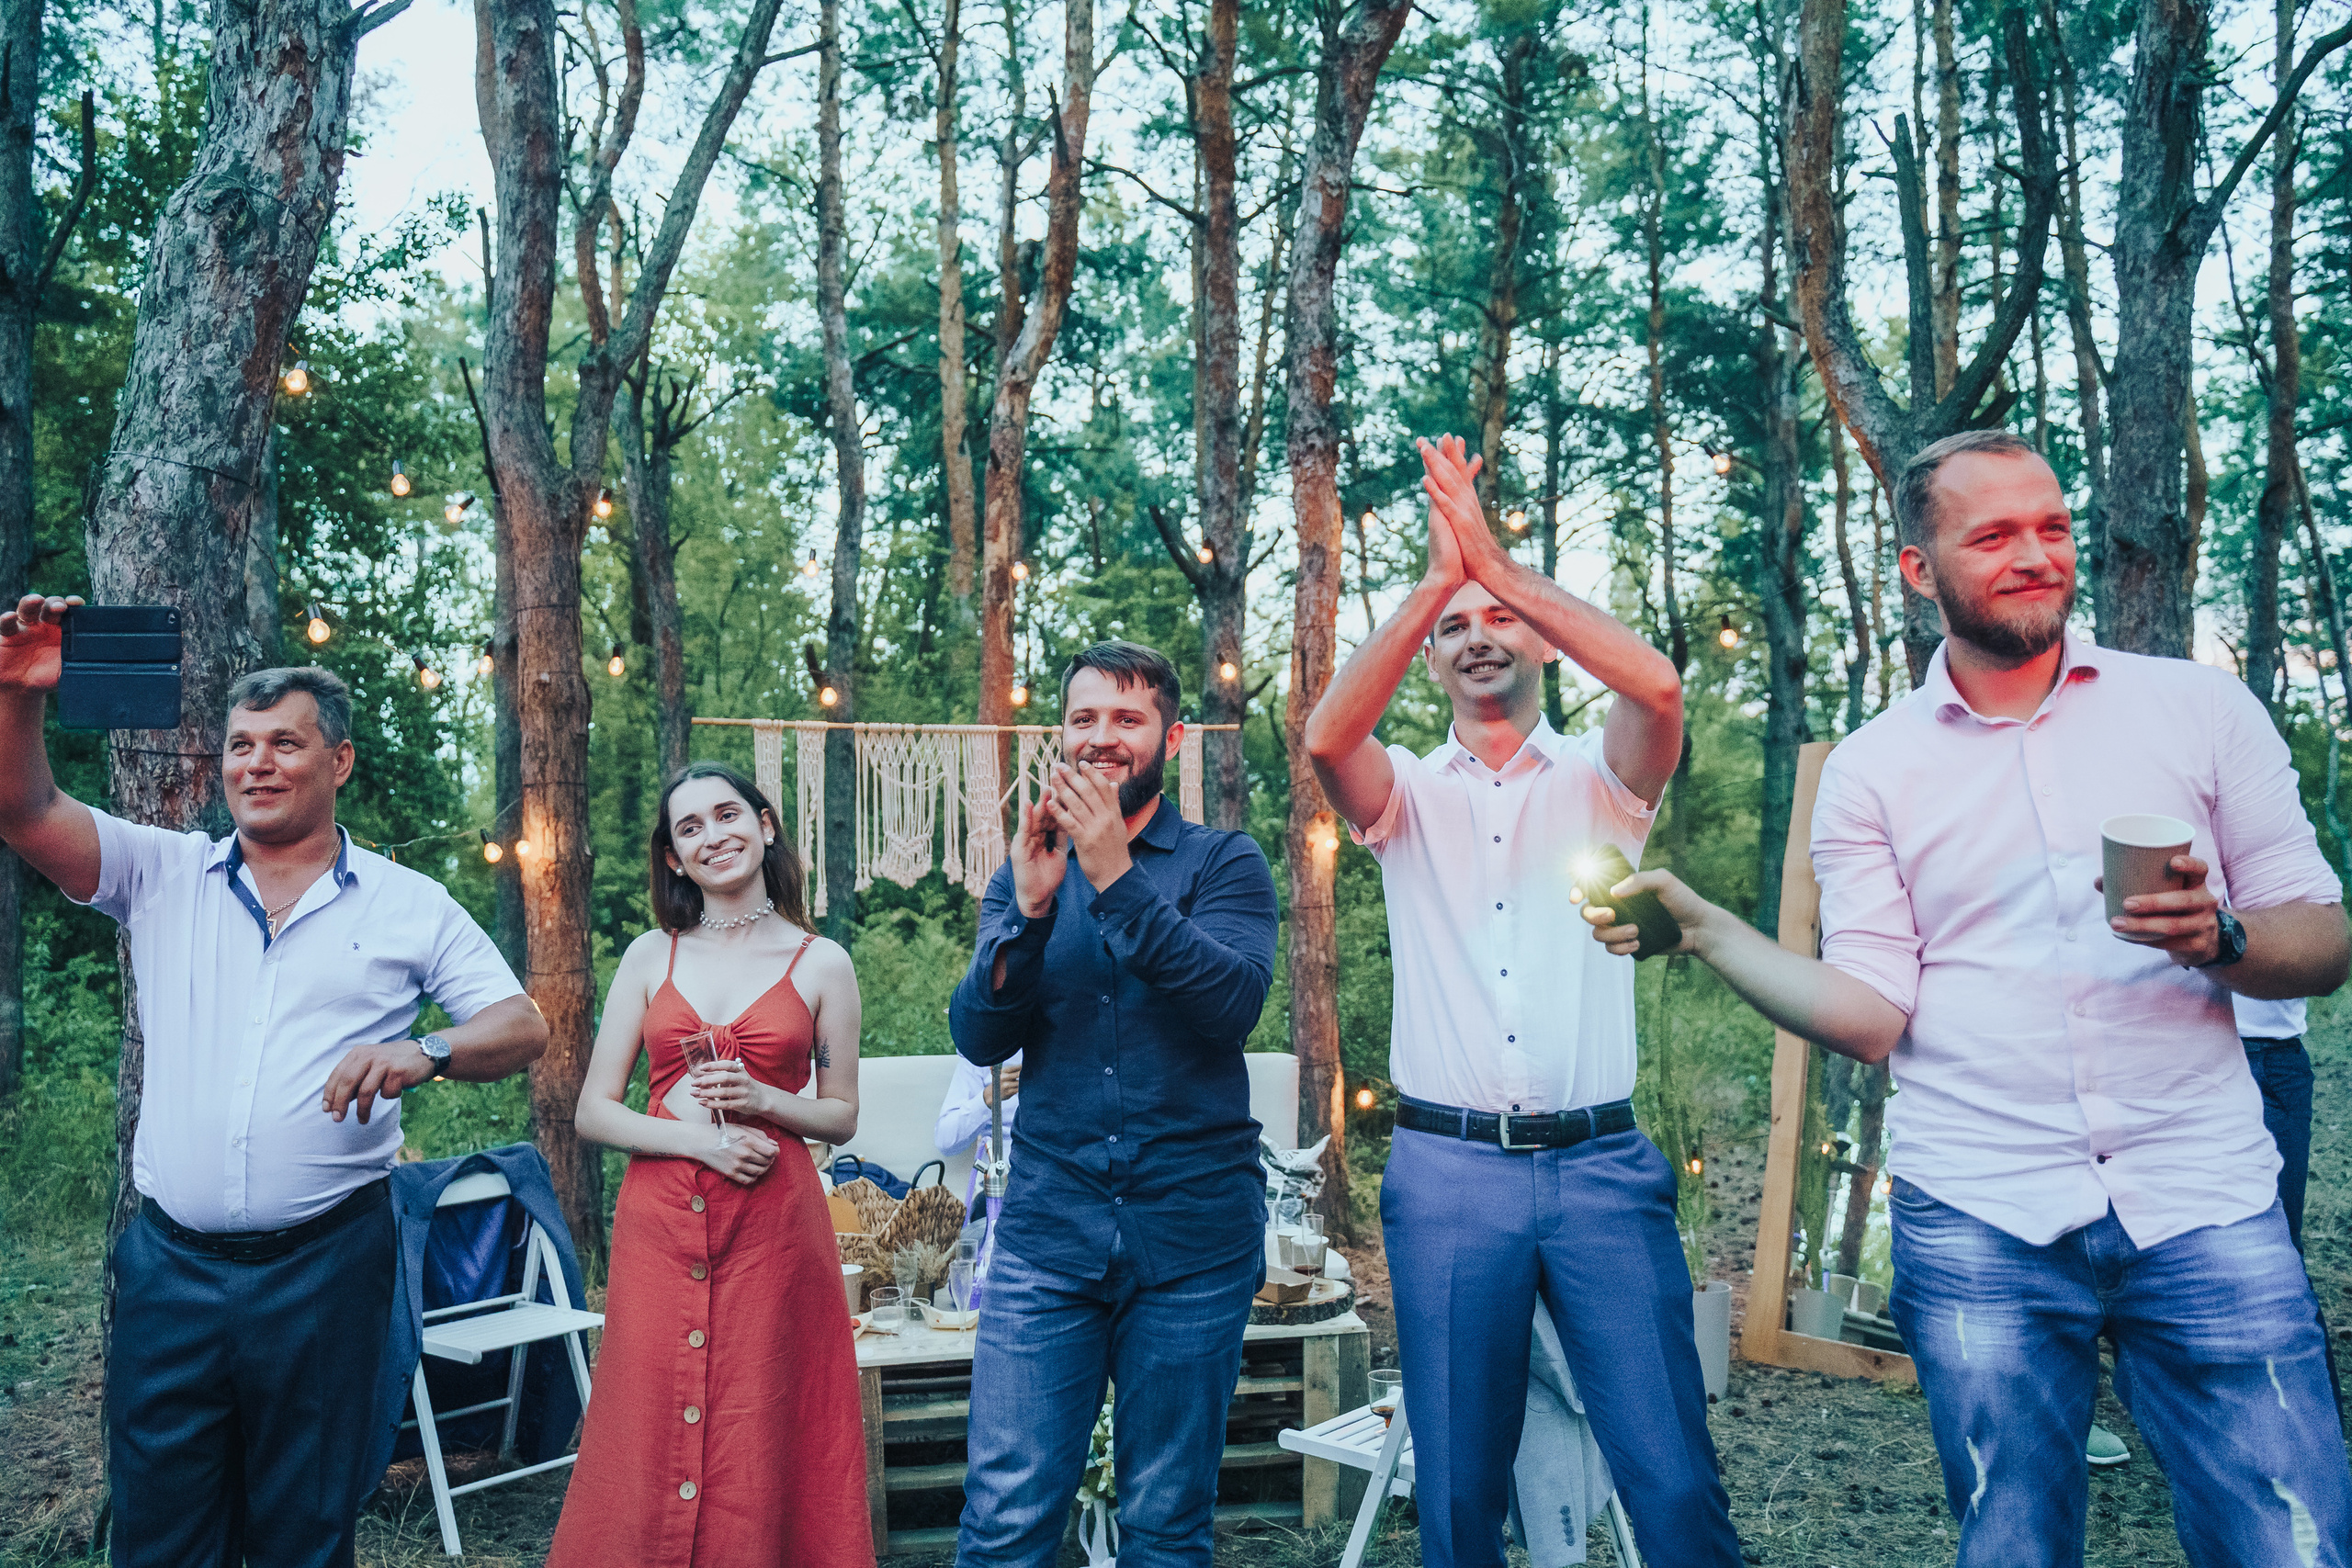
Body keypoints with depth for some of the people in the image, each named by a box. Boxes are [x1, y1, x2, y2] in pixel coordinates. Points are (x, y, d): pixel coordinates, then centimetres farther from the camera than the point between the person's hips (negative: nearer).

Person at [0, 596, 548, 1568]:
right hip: (170, 1260, 2)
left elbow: (523, 1028, 0)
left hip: (324, 1266, -1)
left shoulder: (408, 906, 3)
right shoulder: (164, 875, 9)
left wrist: (426, 1054, -20)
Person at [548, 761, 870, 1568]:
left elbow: (841, 1116, 9)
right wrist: (695, 1136, -10)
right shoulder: (650, 957, 8)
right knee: (649, 1431, 2)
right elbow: (594, 1111, 5)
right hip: (660, 1222, 1)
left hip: (772, 1226, -1)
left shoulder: (822, 964, 5)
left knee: (759, 1435, 1)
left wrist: (761, 1099, -10)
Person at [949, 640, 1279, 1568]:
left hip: (1193, 1232, -1)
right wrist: (1030, 907, -14)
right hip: (1047, 1224, 2)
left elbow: (1234, 1001, -14)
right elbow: (978, 1038, 1)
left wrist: (1117, 878, -20)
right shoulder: (1027, 870, 12)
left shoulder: (1223, 864, 3)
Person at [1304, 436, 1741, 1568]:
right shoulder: (1408, 795, 10)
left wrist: (1499, 565, -14)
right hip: (1447, 1173, 1)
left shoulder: (1600, 779, 9)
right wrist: (1434, 580, -17)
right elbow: (1326, 735, -12)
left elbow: (1657, 686, -12)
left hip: (1601, 1166, 0)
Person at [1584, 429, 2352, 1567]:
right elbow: (1868, 1015, -2)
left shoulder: (2199, 707, 5)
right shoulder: (1870, 769, 5)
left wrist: (2219, 937, -17)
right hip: (1980, 1221, 0)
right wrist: (1700, 928, -14)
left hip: (2207, 1208, 1)